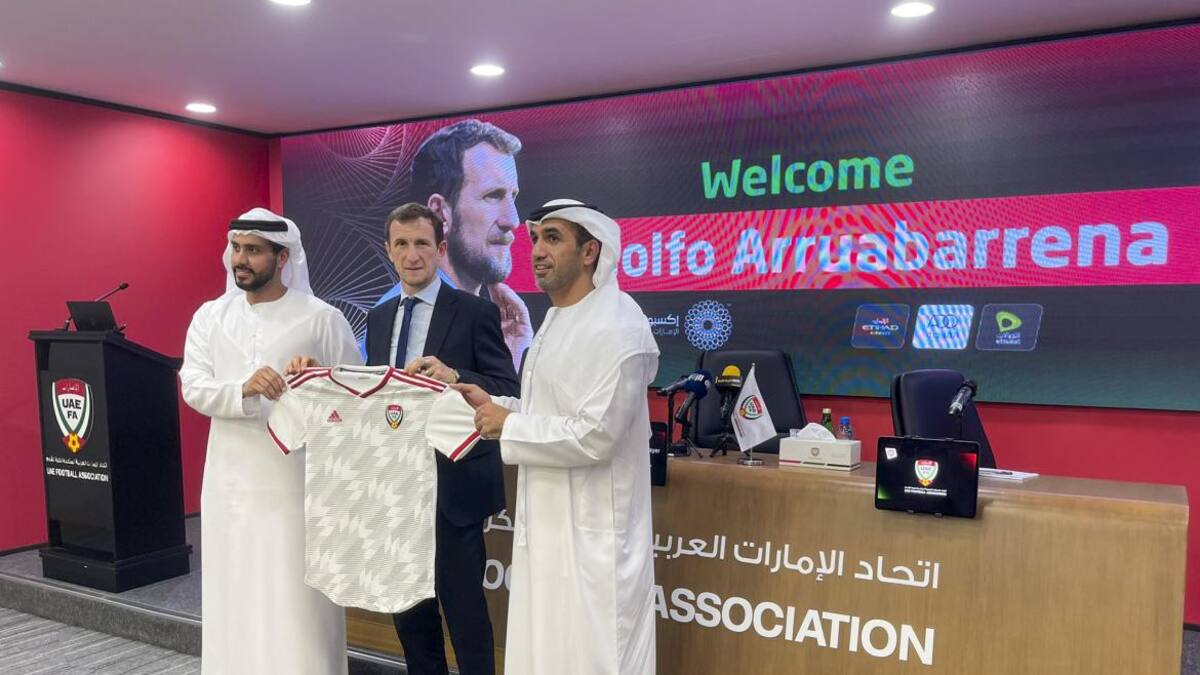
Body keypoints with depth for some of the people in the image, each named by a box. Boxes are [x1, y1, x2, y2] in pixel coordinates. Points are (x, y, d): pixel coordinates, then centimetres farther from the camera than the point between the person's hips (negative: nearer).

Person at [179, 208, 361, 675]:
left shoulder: (322, 319, -3)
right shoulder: (210, 316, 7)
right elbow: (193, 387, -4)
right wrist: (244, 389, -22)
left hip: (295, 484, -3)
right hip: (230, 485, 4)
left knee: (296, 610, 0)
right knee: (235, 604, 13)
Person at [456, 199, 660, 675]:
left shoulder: (617, 327, -19)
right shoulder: (557, 318, 12)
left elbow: (595, 434, -25)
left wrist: (508, 426, -15)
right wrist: (494, 405, 5)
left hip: (591, 533, -10)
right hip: (548, 523, 10)